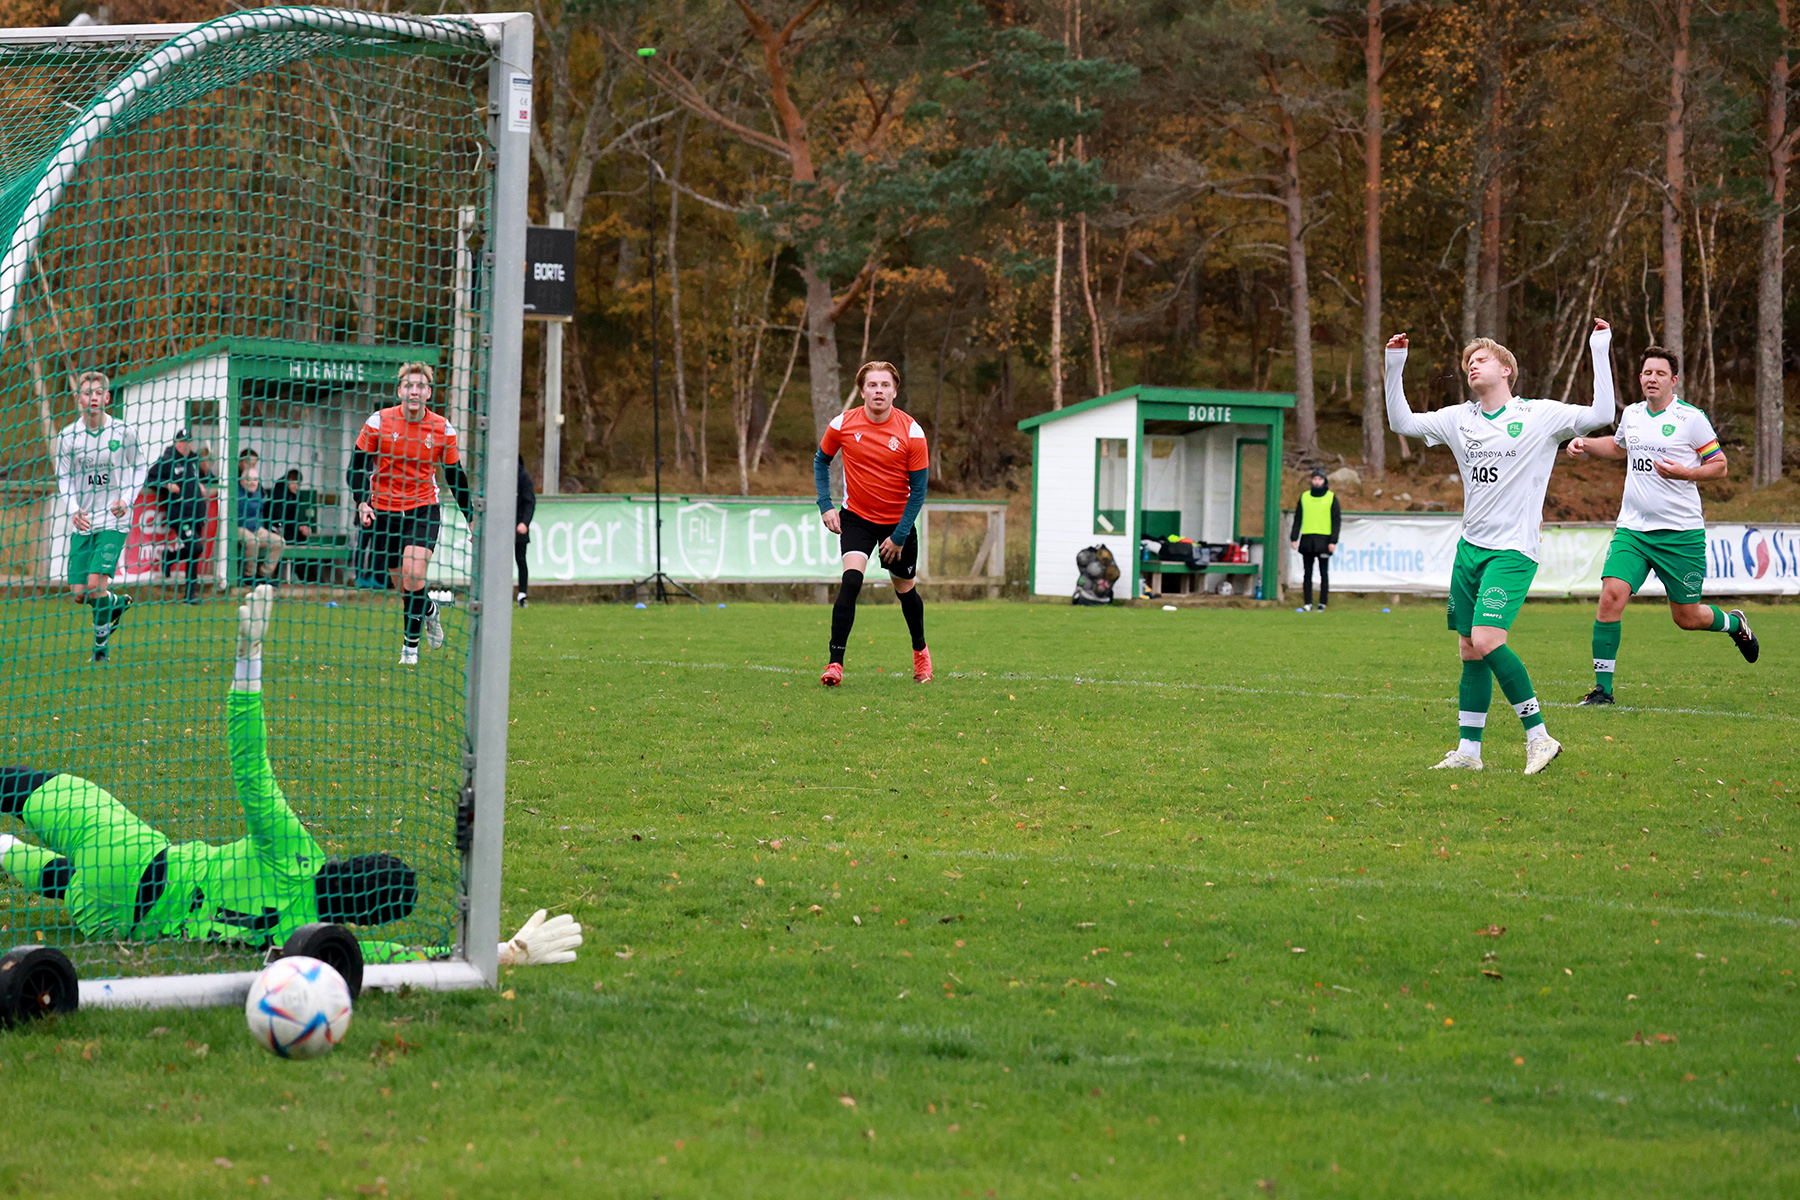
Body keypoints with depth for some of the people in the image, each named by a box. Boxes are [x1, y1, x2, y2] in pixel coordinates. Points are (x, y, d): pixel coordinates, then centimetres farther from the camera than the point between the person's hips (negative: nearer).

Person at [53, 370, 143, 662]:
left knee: (95, 585, -17)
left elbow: (138, 470, 8)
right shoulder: (67, 436, 0)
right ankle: (116, 603, 31)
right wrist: (73, 510, -10)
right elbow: (64, 477, 6)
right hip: (83, 522, 3)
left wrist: (126, 499, -8)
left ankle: (101, 640, 9)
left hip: (114, 520, -3)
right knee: (79, 593, 0)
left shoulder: (124, 432, -3)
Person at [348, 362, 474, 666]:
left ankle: (410, 644, -9)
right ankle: (429, 610, 38)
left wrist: (472, 518, 9)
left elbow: (456, 476, 9)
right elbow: (358, 466, 1)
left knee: (413, 573, -22)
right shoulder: (378, 422, -6)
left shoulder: (443, 429, -2)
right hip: (384, 512, 1)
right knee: (403, 586, 5)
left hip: (423, 509, -1)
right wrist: (362, 503, -13)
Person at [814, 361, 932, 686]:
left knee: (905, 589, 13)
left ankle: (920, 650, 42)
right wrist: (825, 506, -2)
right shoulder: (843, 424, -12)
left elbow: (918, 489, -9)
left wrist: (899, 536, -12)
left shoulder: (911, 432, -16)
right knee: (851, 580, -22)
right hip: (856, 516, 0)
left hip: (898, 521, 0)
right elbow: (821, 461, 8)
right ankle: (835, 663, -22)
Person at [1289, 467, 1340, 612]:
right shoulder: (1304, 497, 10)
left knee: (1324, 573, 0)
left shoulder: (1331, 497, 3)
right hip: (1307, 539, 3)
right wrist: (1294, 538, 4)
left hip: (1324, 539, -2)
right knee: (1307, 573, 2)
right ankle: (1307, 603, 4)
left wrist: (1333, 541, -7)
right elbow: (1298, 518, 13)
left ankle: (1323, 603, 4)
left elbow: (1337, 520, 1)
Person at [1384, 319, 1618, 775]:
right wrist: (1394, 368, 3)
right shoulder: (1459, 419, 11)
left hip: (1513, 550, -6)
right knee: (1470, 651, 6)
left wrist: (1600, 352, -15)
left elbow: (1601, 415, -13)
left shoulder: (1540, 415, -4)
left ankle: (1539, 736, -12)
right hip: (1470, 546, 6)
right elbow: (1402, 422, 13)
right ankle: (1468, 751, 12)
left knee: (1487, 640, -21)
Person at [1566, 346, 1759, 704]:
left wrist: (1685, 472, -17)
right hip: (1632, 529, 3)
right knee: (1611, 594, -17)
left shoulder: (1691, 419, -6)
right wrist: (1584, 443, 15)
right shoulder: (1631, 415, 9)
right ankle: (1602, 688, -11)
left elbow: (1719, 466, 0)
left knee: (1687, 618, 5)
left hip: (1681, 533, -3)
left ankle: (1734, 623, 41)